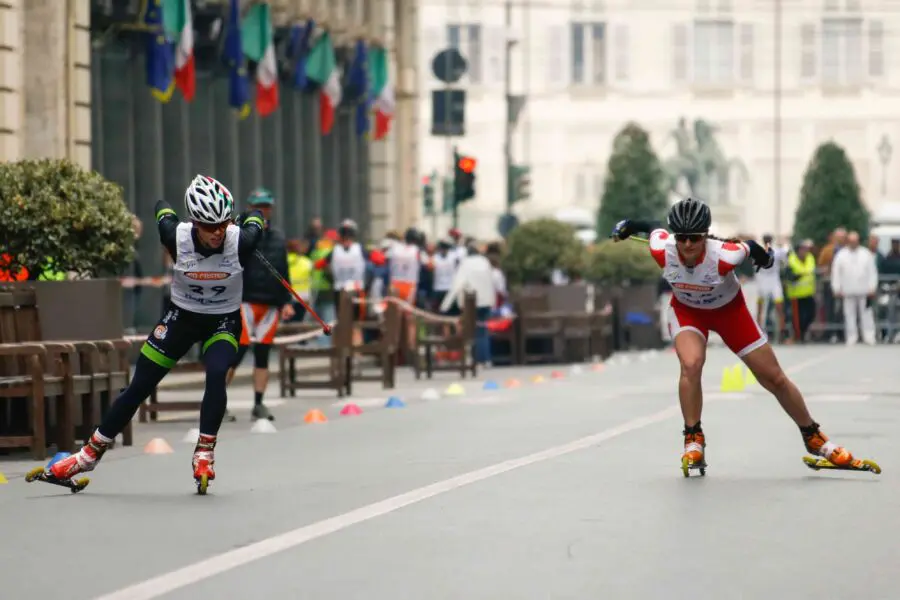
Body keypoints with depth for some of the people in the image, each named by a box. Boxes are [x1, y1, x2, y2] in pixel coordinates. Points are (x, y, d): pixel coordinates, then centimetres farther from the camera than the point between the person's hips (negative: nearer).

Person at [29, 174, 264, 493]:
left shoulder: (241, 240, -28)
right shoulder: (177, 237, -26)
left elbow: (256, 217, -4)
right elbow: (162, 207, -2)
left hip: (224, 322, -1)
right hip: (181, 317, 1)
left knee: (216, 374, -30)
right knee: (139, 387, 1)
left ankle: (204, 456, -17)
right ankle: (89, 455, 15)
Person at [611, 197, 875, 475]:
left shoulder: (724, 255, -37)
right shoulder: (662, 250, -31)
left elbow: (749, 247, -16)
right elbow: (656, 231, -9)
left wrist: (762, 253, 5)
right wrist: (629, 225, 9)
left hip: (729, 310, -1)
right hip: (687, 310, 1)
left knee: (774, 378, 4)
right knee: (691, 364, -29)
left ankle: (814, 438, 24)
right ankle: (693, 442, -12)